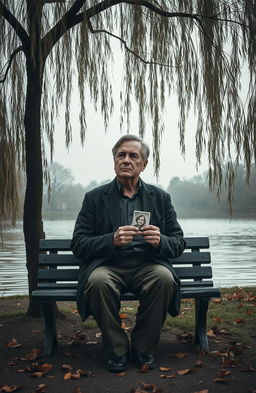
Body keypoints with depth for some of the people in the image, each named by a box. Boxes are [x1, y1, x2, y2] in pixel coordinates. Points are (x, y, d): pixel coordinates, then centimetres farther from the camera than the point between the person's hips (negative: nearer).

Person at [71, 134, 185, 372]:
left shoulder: (160, 198, 11)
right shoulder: (94, 198, 6)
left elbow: (179, 243, 9)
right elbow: (78, 245, 0)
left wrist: (160, 241, -16)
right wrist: (112, 240, -20)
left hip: (148, 265, 1)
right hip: (108, 265, -1)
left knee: (165, 278, -30)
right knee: (97, 280, -33)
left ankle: (143, 349, -7)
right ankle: (116, 350, -9)